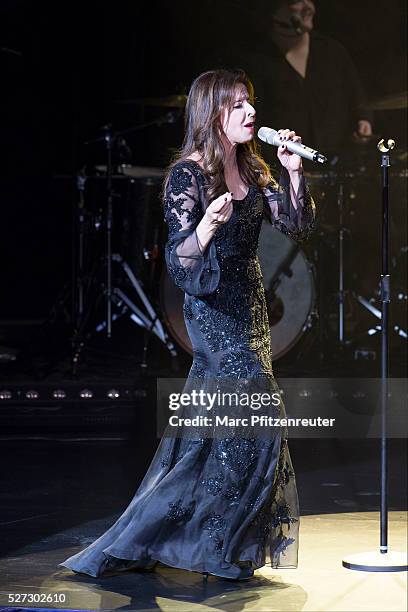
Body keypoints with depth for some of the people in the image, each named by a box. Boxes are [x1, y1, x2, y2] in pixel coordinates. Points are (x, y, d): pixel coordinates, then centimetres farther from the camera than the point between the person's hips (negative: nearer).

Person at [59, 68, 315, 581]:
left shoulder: (252, 171, 9)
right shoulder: (188, 175, -14)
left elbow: (298, 227, 8)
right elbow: (179, 260, -19)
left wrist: (293, 172, -4)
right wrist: (207, 225, -38)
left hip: (249, 305, 8)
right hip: (213, 310, -8)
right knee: (255, 421, -11)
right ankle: (220, 547, 0)